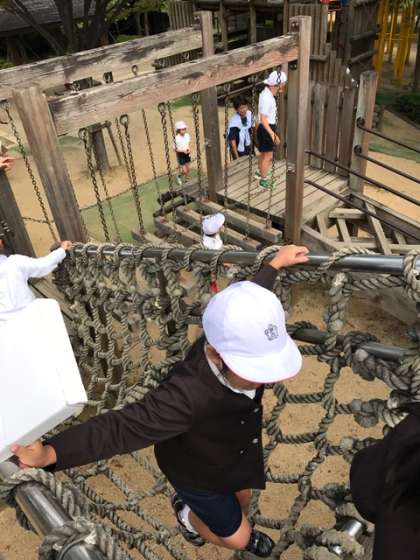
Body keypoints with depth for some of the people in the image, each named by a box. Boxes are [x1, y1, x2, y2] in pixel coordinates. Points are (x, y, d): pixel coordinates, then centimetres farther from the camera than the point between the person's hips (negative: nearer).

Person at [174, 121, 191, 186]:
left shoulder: (187, 135, -7)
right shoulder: (176, 139, -22)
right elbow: (175, 149, -15)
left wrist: (189, 149, -10)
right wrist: (183, 151, -26)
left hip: (187, 154, 5)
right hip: (180, 155, -5)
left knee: (188, 169, 12)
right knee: (184, 171, -4)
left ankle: (186, 179, 35)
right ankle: (179, 176, 28)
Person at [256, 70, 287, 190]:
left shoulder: (266, 93, 5)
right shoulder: (267, 98, -26)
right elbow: (263, 119, -31)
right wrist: (272, 134, -37)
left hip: (267, 128, 10)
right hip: (266, 129, -10)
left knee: (263, 153, 26)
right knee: (268, 156, 2)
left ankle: (260, 172, 45)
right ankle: (264, 179, 15)